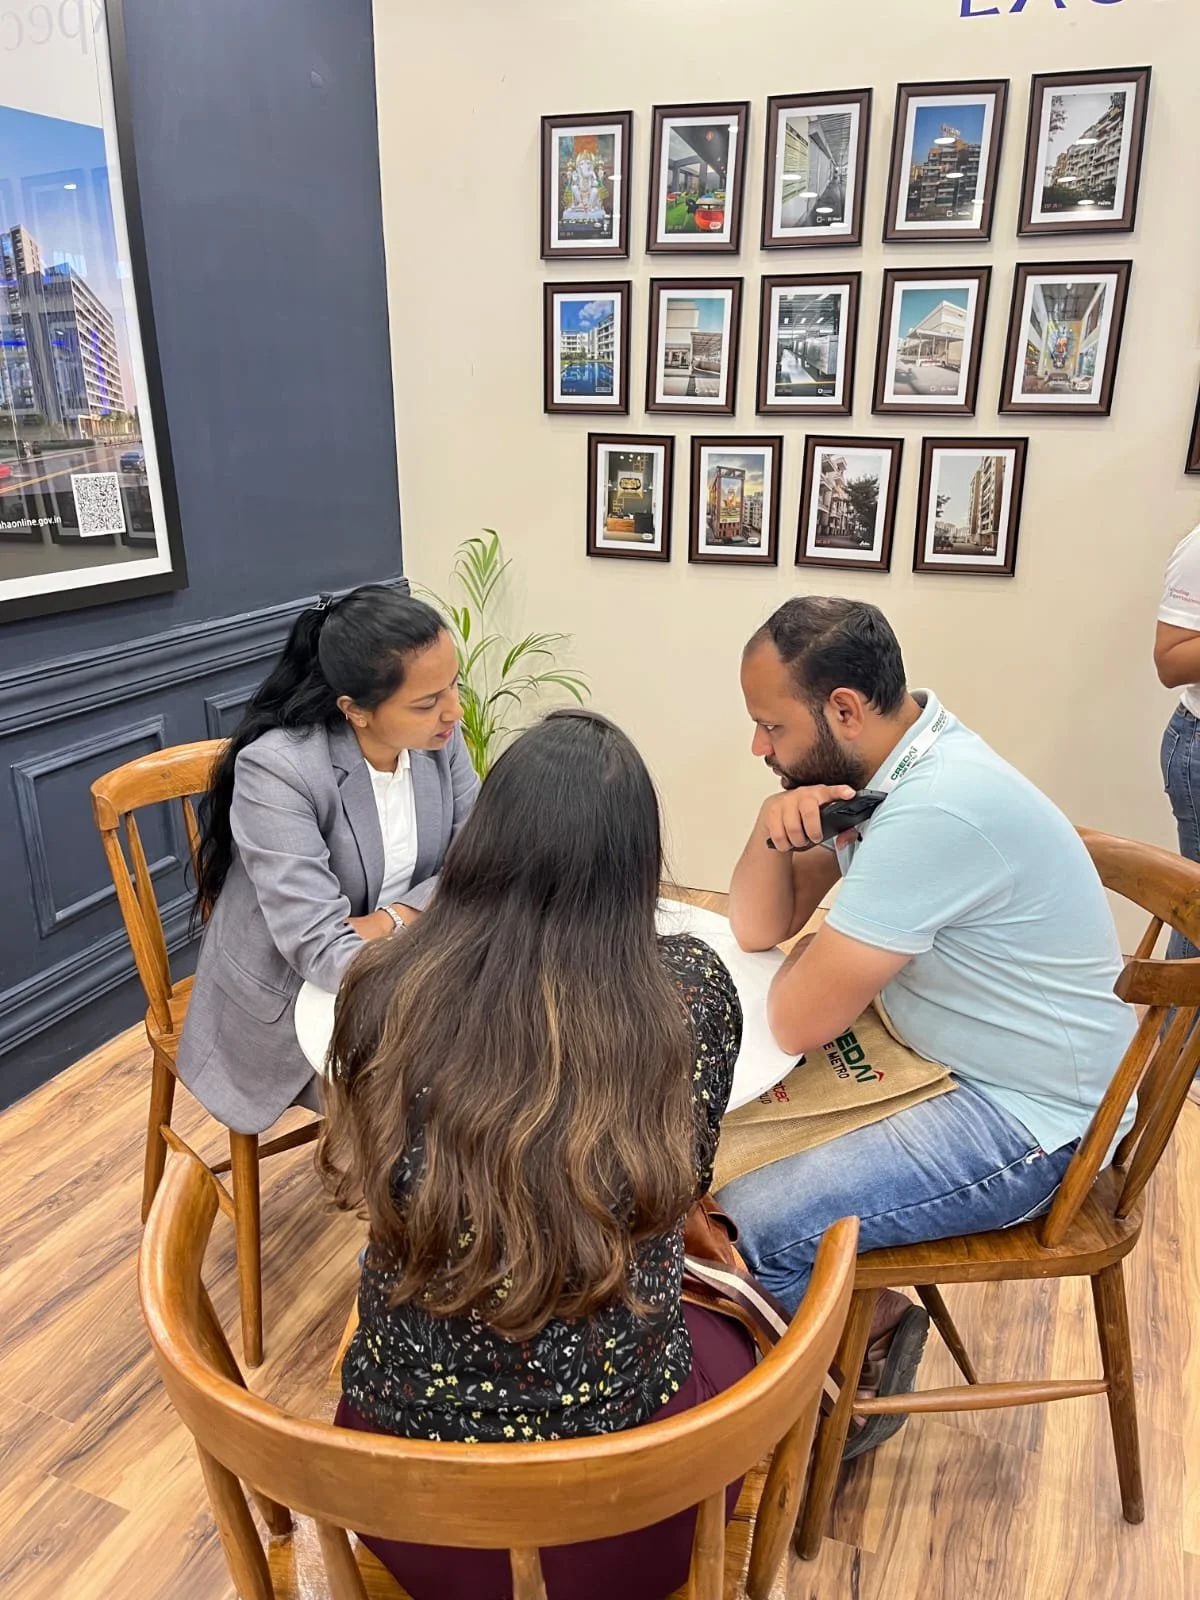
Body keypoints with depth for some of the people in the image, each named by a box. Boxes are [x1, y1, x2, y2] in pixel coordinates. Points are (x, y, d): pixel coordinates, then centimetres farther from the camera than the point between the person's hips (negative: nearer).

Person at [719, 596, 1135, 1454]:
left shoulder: (935, 809, -30)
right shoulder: (885, 763, -1)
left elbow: (799, 1021, -25)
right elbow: (757, 929, 3)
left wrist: (814, 953, -4)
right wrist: (773, 827, -16)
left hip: (1027, 1121, -9)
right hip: (948, 1061, 9)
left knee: (746, 1227, -18)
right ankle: (871, 1320, 22)